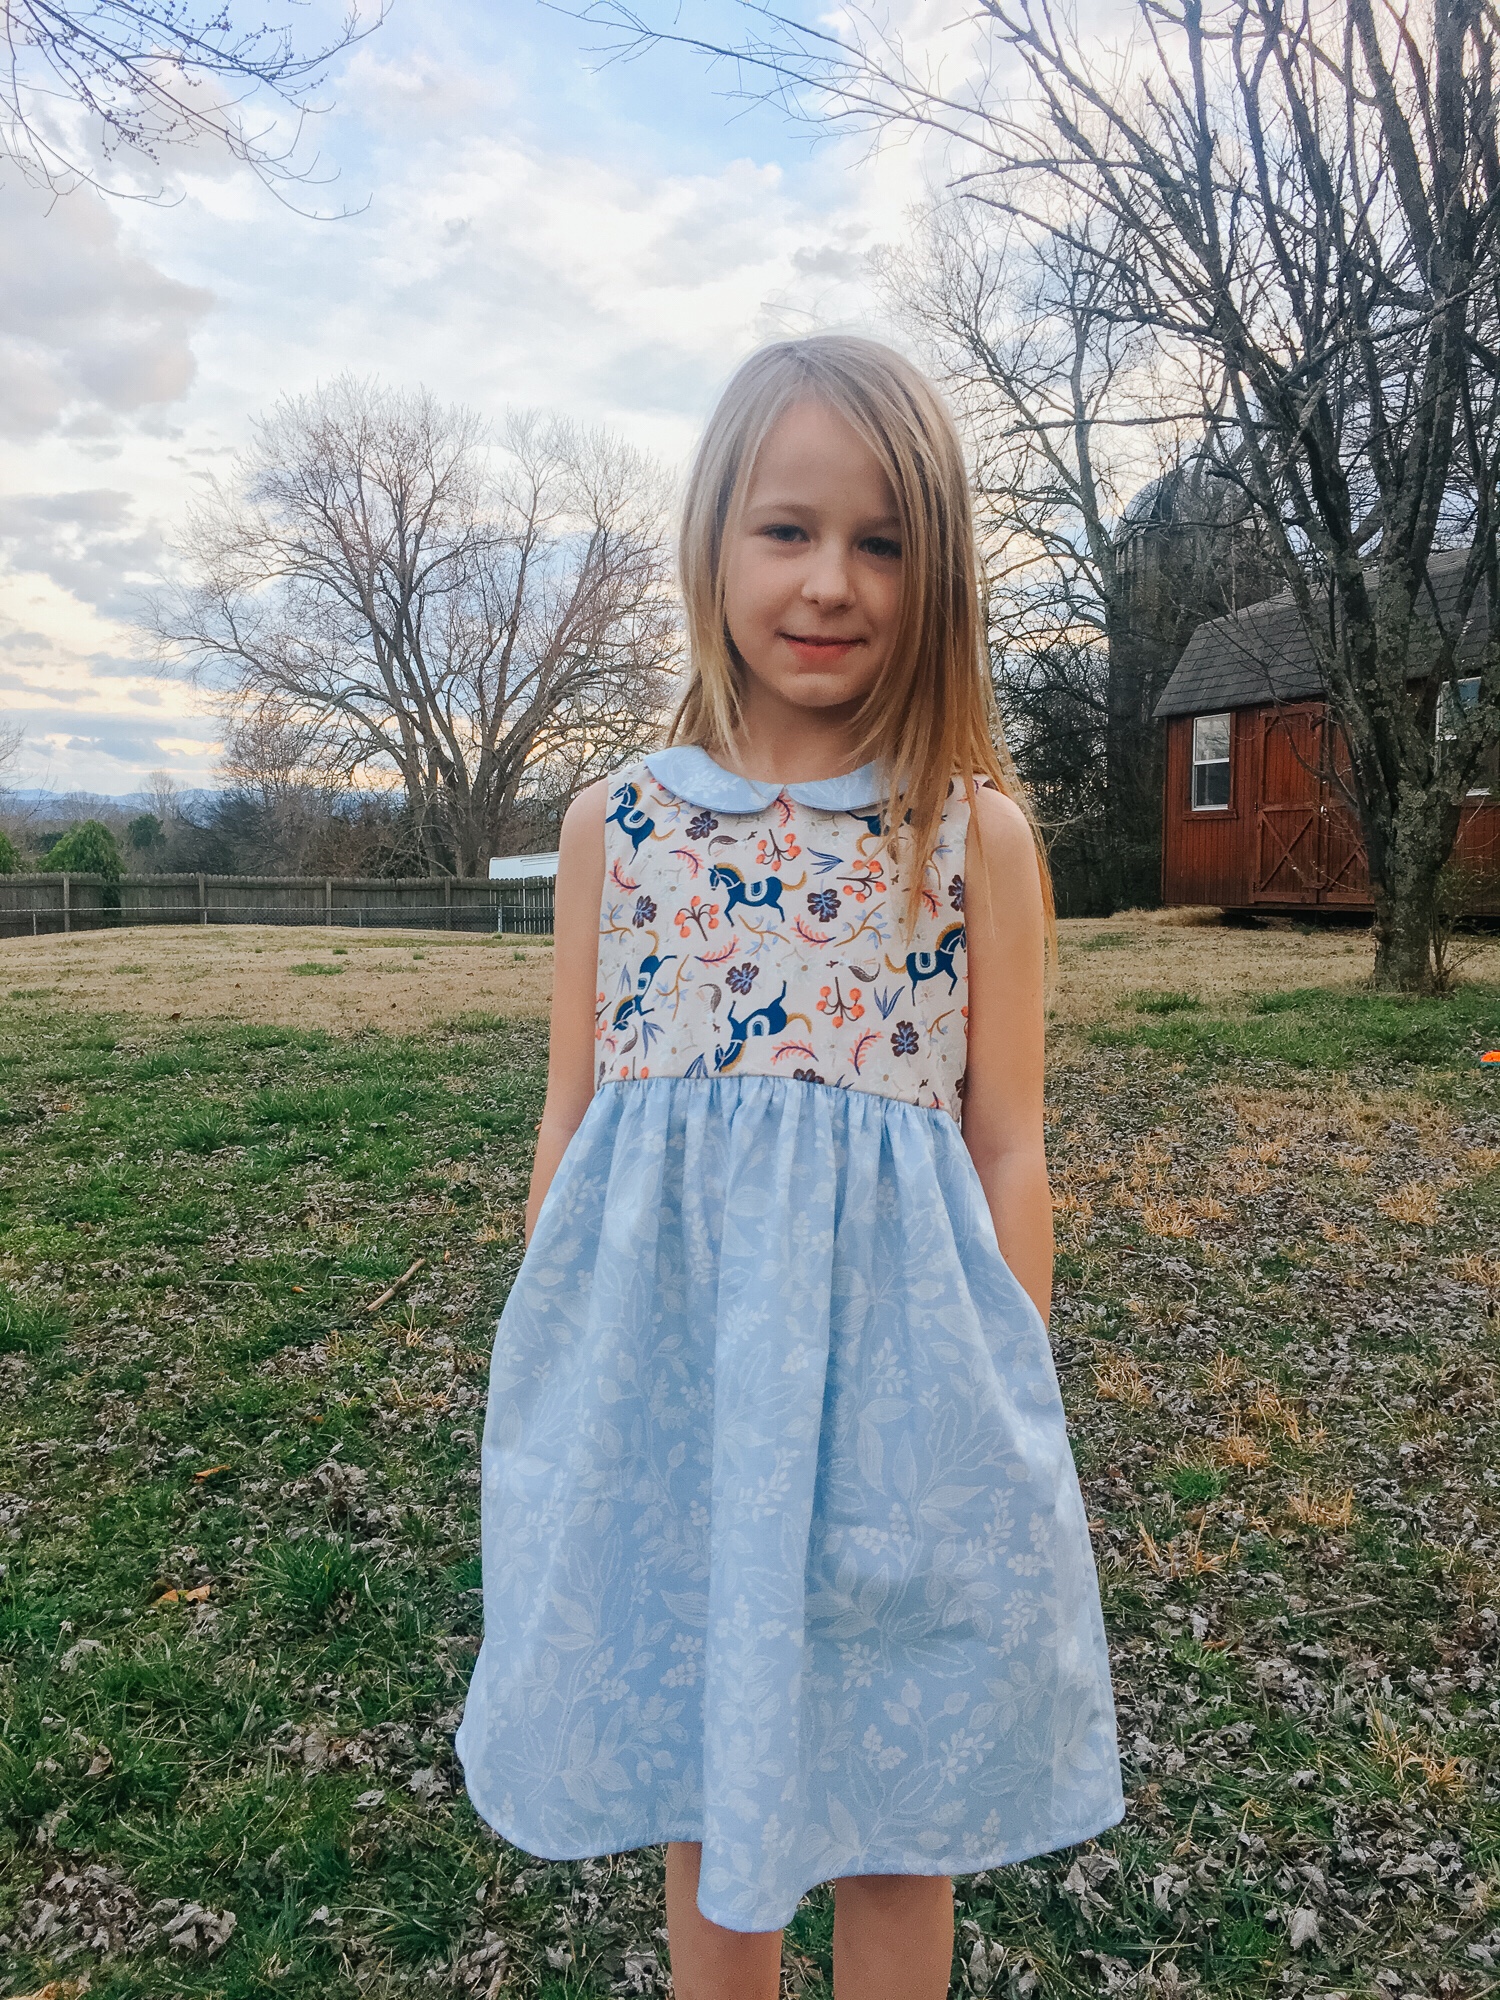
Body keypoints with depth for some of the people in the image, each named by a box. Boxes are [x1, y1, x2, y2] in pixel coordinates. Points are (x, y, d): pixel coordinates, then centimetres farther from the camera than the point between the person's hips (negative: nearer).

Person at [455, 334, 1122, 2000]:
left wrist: (1009, 1421, 0)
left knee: (897, 1821, 16)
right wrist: (548, 1392, 8)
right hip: (664, 1361, 2)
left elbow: (1006, 1148, 0)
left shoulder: (977, 831, -3)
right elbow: (571, 1123, 5)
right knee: (702, 1804, 19)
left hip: (892, 1361, -1)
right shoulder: (615, 821, 1)